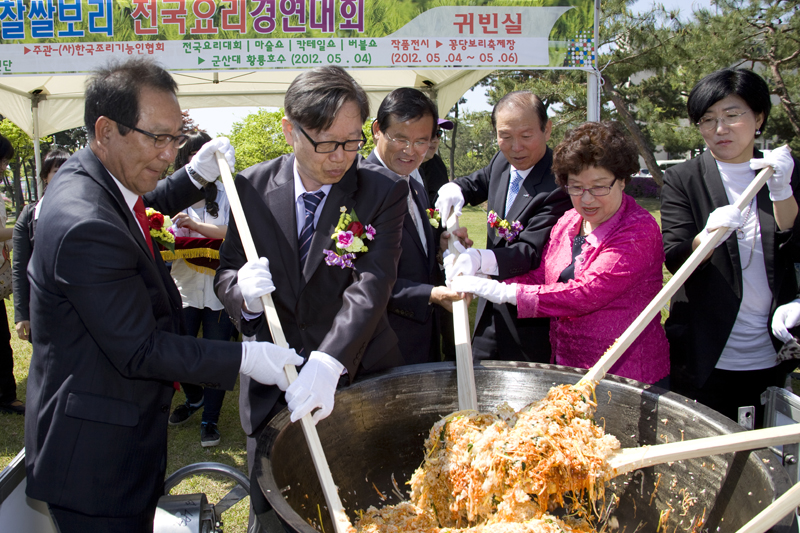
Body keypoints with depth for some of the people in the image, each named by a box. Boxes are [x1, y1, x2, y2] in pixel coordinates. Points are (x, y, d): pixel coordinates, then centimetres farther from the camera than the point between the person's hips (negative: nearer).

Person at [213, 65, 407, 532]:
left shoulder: (385, 191, -10)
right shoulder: (253, 187, -2)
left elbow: (372, 287, -21)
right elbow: (226, 273, 5)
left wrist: (329, 362, -35)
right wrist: (244, 292, -20)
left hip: (357, 383, -1)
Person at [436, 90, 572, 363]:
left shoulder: (558, 186, -23)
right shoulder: (501, 162, 2)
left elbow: (532, 251, -28)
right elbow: (476, 183, 21)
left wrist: (481, 259, -45)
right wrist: (453, 190, -3)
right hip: (491, 309, 7)